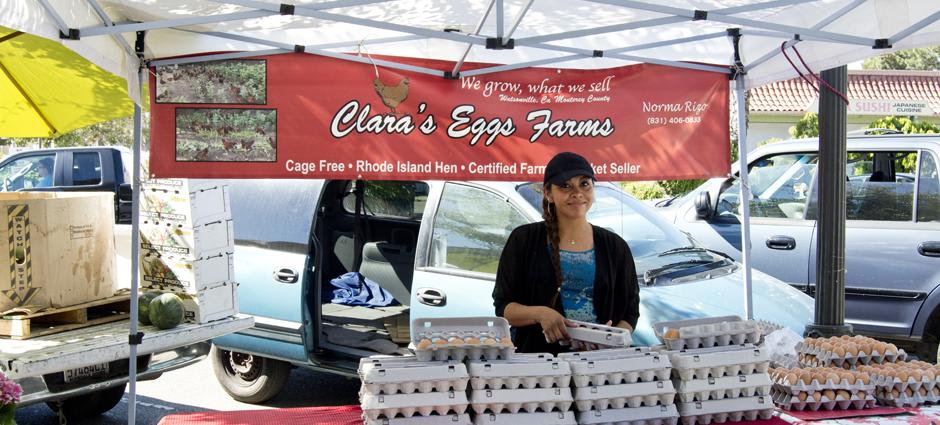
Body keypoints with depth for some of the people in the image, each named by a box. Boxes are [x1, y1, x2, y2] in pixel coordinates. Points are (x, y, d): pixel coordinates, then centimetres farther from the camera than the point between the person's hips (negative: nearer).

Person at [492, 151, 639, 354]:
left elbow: (630, 312, 16)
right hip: (538, 357, -1)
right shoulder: (524, 240, 8)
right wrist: (540, 313, -12)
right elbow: (503, 307, 6)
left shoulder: (615, 246, 14)